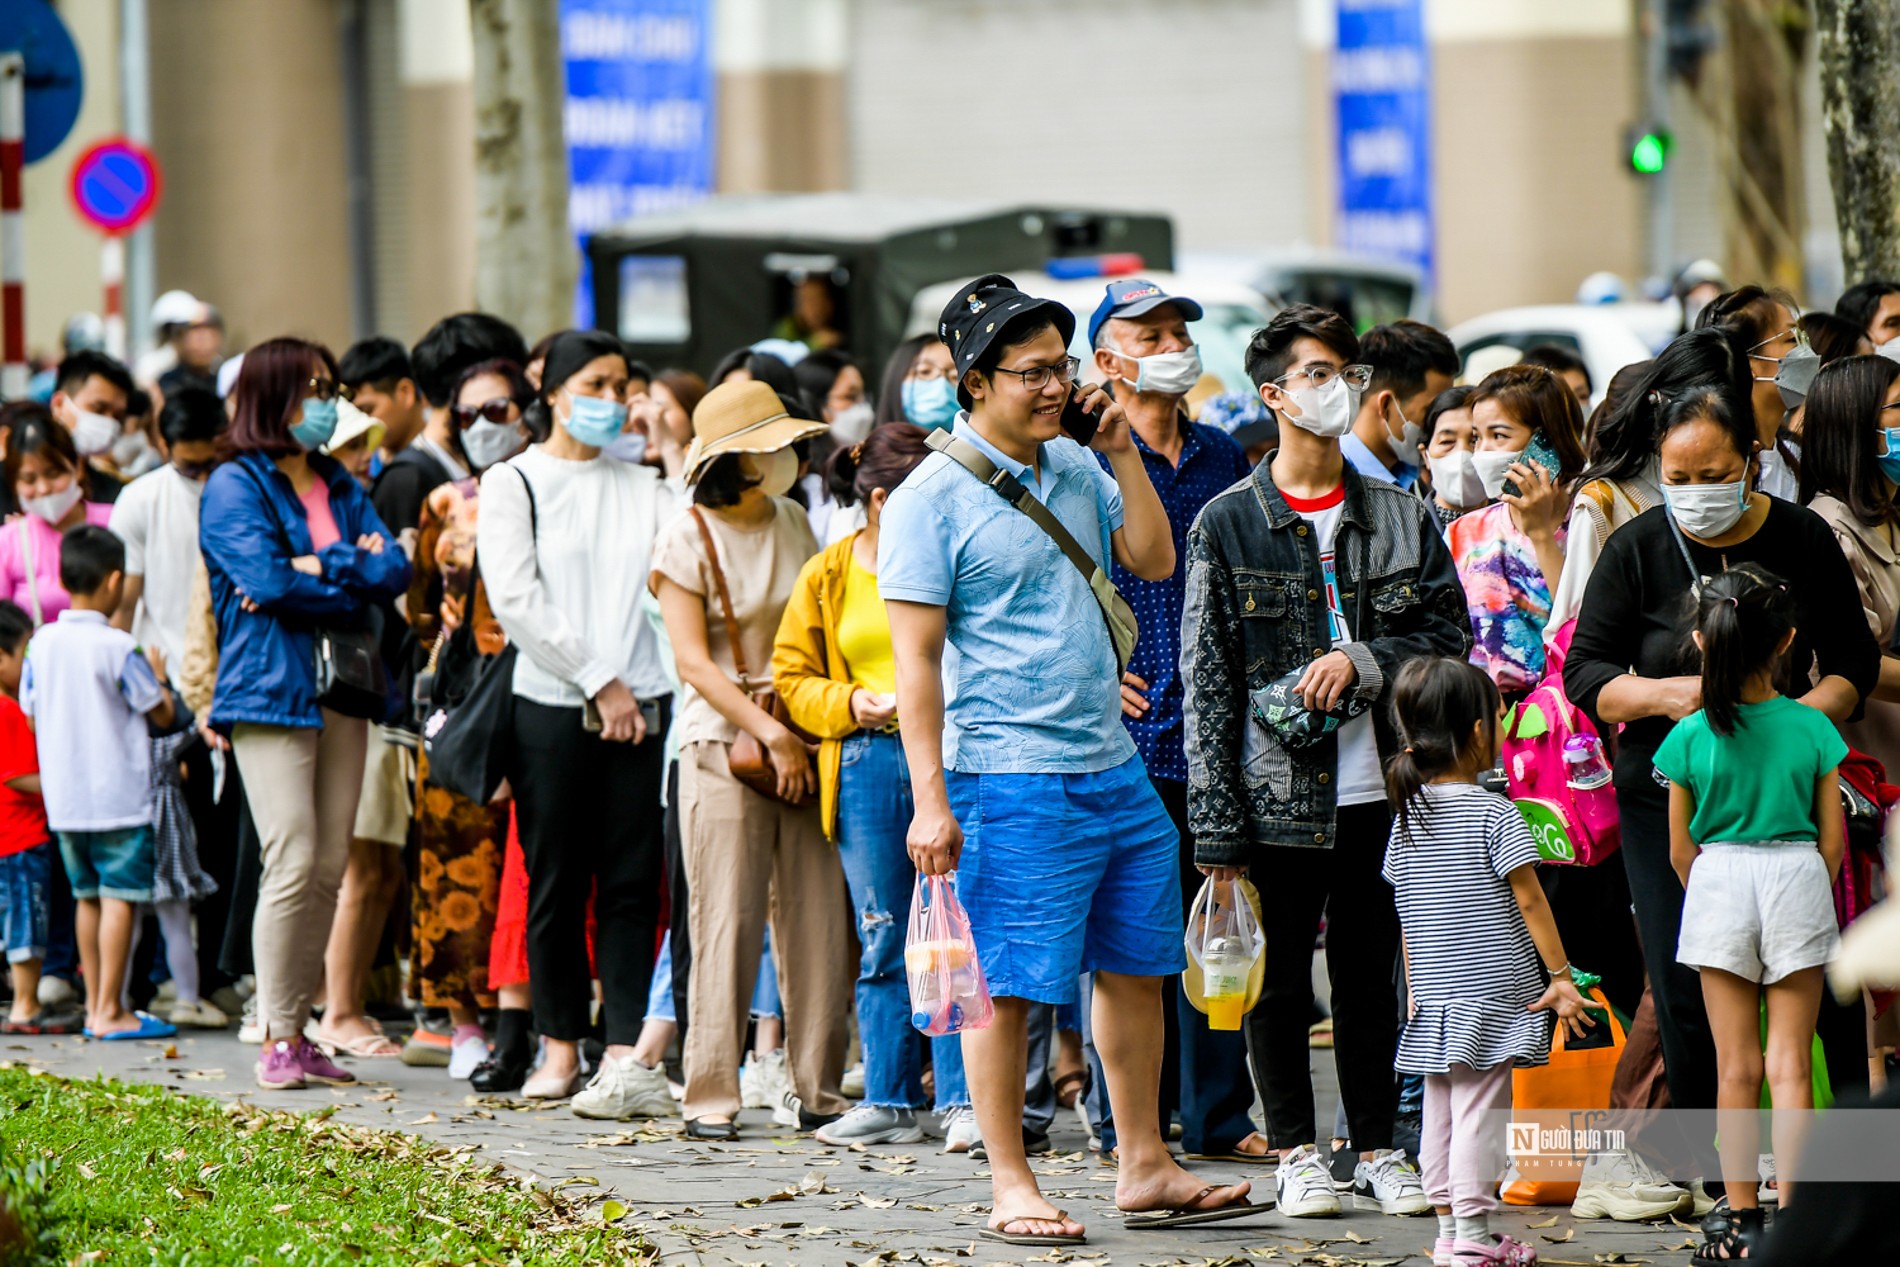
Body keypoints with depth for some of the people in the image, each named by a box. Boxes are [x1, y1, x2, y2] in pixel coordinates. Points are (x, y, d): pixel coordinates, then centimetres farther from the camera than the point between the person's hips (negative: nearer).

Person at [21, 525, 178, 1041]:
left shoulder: (43, 644, 3)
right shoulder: (118, 647, -13)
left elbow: (33, 715, 10)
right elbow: (162, 713, -6)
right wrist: (156, 675, 13)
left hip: (64, 798, 6)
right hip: (118, 794, -6)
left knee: (88, 896, 14)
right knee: (119, 896, -3)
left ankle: (95, 1004, 18)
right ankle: (109, 1011, -5)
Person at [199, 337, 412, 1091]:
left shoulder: (341, 489, 17)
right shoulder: (235, 486, -2)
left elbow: (394, 572, 4)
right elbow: (266, 579, -15)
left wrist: (318, 568, -10)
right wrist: (355, 570, -4)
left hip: (342, 690, 6)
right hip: (271, 690, -6)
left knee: (331, 868, 4)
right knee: (292, 865, -13)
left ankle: (297, 1029, 9)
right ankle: (277, 1042, -8)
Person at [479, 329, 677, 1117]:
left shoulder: (645, 489, 14)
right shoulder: (514, 484, 4)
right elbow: (517, 600, -5)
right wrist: (598, 682, -10)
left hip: (640, 707, 2)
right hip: (552, 706, -2)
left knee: (632, 883, -3)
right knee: (556, 882, 2)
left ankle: (626, 1054, -5)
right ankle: (561, 1045, 12)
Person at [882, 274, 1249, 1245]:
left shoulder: (1076, 467, 12)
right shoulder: (933, 498, -9)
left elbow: (1154, 559, 14)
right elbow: (917, 659, -11)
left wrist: (1124, 453, 3)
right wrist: (930, 800, -16)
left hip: (1115, 770, 7)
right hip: (1009, 780, -7)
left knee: (1136, 970, 11)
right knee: (1008, 985, -3)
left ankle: (1144, 1167, 20)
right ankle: (1011, 1186, 4)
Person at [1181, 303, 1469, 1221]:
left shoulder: (1401, 517, 9)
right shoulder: (1229, 524, 0)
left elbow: (1450, 635, 7)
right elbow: (1206, 678, -2)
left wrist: (1363, 662, -12)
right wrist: (1217, 820, -7)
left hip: (1377, 790, 2)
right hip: (1276, 792, -2)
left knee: (1370, 973, 9)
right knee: (1282, 980, 4)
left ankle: (1376, 1147, 18)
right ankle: (1295, 1153, 14)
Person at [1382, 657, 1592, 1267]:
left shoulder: (1407, 817, 6)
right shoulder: (1492, 814, -12)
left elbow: (1408, 912, 12)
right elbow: (1528, 901, -10)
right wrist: (1559, 975, -4)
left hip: (1433, 993, 6)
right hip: (1493, 990, -6)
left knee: (1439, 1114, 10)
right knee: (1479, 1112, -5)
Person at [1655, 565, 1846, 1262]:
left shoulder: (1691, 736, -6)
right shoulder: (1812, 729, -6)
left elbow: (1681, 847, 2)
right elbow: (1832, 839, 0)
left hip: (1719, 887, 0)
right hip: (1796, 886, 0)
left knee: (1736, 1067, 6)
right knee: (1790, 1062, 4)